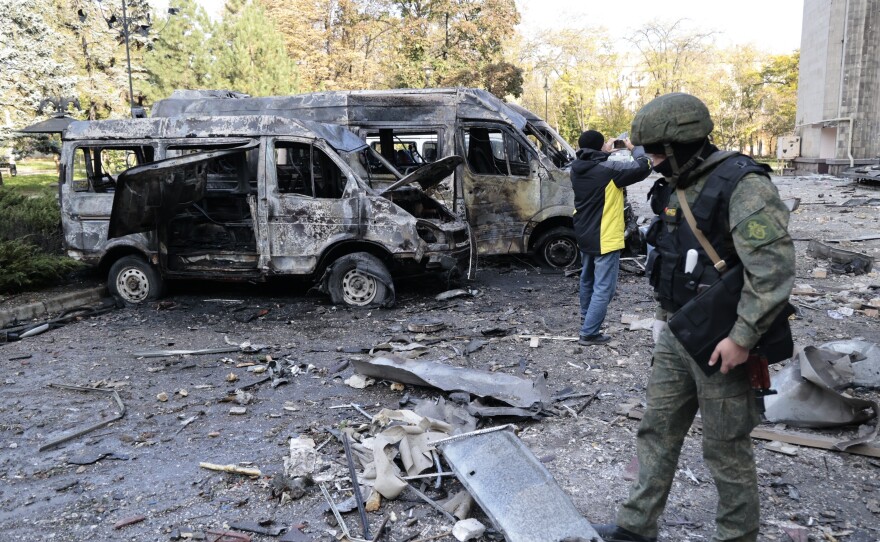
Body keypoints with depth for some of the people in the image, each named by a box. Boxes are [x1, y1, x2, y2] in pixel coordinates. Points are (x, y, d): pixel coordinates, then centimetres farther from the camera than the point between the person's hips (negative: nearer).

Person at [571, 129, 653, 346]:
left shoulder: (577, 169, -1)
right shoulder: (608, 170, -22)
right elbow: (643, 167, -17)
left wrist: (605, 152, 14)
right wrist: (634, 148, -2)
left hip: (584, 235, 8)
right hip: (605, 238, -8)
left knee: (587, 278, 27)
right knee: (603, 287, -2)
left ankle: (586, 314, 47)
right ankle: (589, 333, -3)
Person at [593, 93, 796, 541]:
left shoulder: (743, 187, -18)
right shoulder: (675, 189, 10)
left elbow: (774, 269, -24)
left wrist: (742, 337, -24)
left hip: (720, 345, -8)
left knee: (726, 449, 6)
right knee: (657, 431, 15)